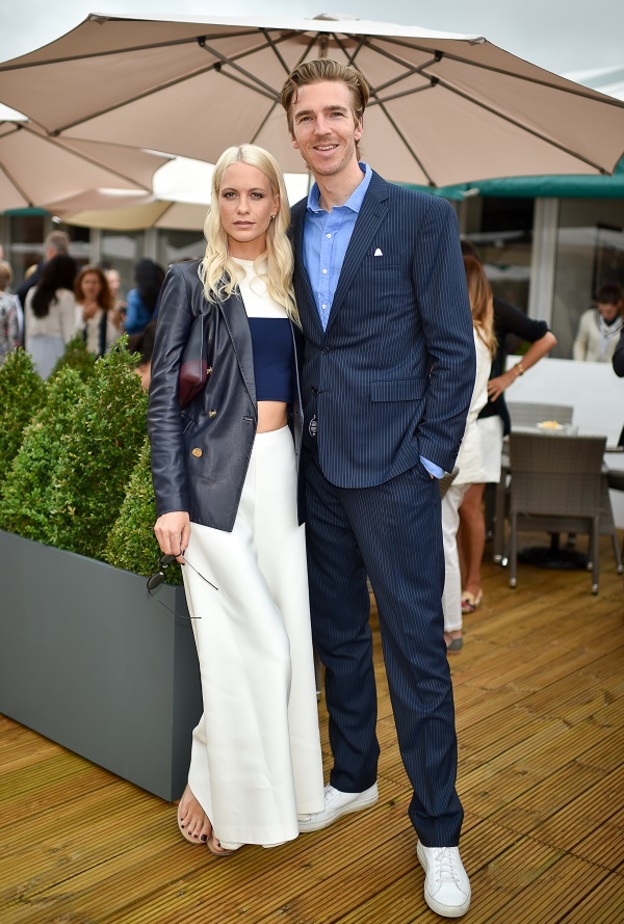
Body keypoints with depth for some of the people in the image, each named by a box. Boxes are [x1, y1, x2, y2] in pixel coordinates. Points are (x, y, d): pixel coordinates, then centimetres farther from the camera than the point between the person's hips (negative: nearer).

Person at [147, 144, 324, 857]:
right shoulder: (192, 282, 0)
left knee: (287, 632, 7)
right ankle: (216, 791, 15)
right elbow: (163, 395, -5)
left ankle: (279, 780, 24)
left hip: (281, 467, 5)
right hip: (218, 474, -5)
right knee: (244, 641, -6)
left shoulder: (290, 284, 14)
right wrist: (170, 499, -12)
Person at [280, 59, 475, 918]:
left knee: (416, 649, 1)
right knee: (338, 636, 17)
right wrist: (301, 438, 5)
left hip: (393, 470, -5)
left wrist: (429, 461, -10)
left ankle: (438, 830, 18)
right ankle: (354, 777, 38)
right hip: (317, 466, 5)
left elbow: (454, 350, -7)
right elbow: (292, 342, 13)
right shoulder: (290, 227, 9)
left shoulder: (423, 217, -6)